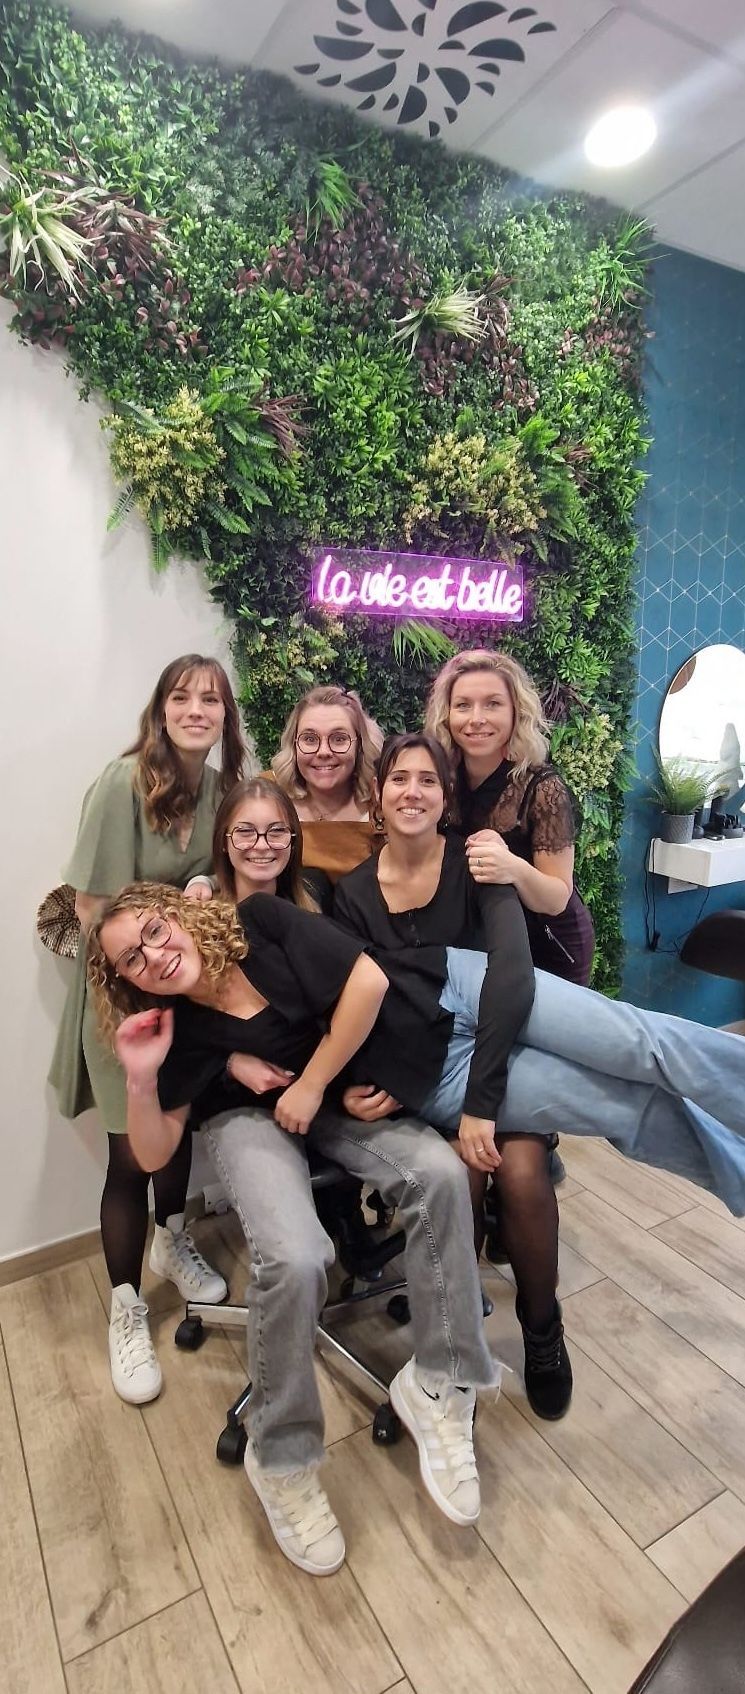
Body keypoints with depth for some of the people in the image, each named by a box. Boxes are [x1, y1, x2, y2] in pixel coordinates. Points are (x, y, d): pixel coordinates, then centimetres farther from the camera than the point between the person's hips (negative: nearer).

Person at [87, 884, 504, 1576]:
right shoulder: (176, 1028, -15)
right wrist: (140, 1079, -29)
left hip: (339, 1092, 1)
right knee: (293, 1260, -30)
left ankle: (437, 1385, -9)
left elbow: (368, 981, -26)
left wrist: (311, 1085, -20)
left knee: (439, 1174, -27)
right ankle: (281, 1457, -2)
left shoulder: (260, 920, -20)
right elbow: (153, 1156, -10)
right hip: (251, 1118, -1)